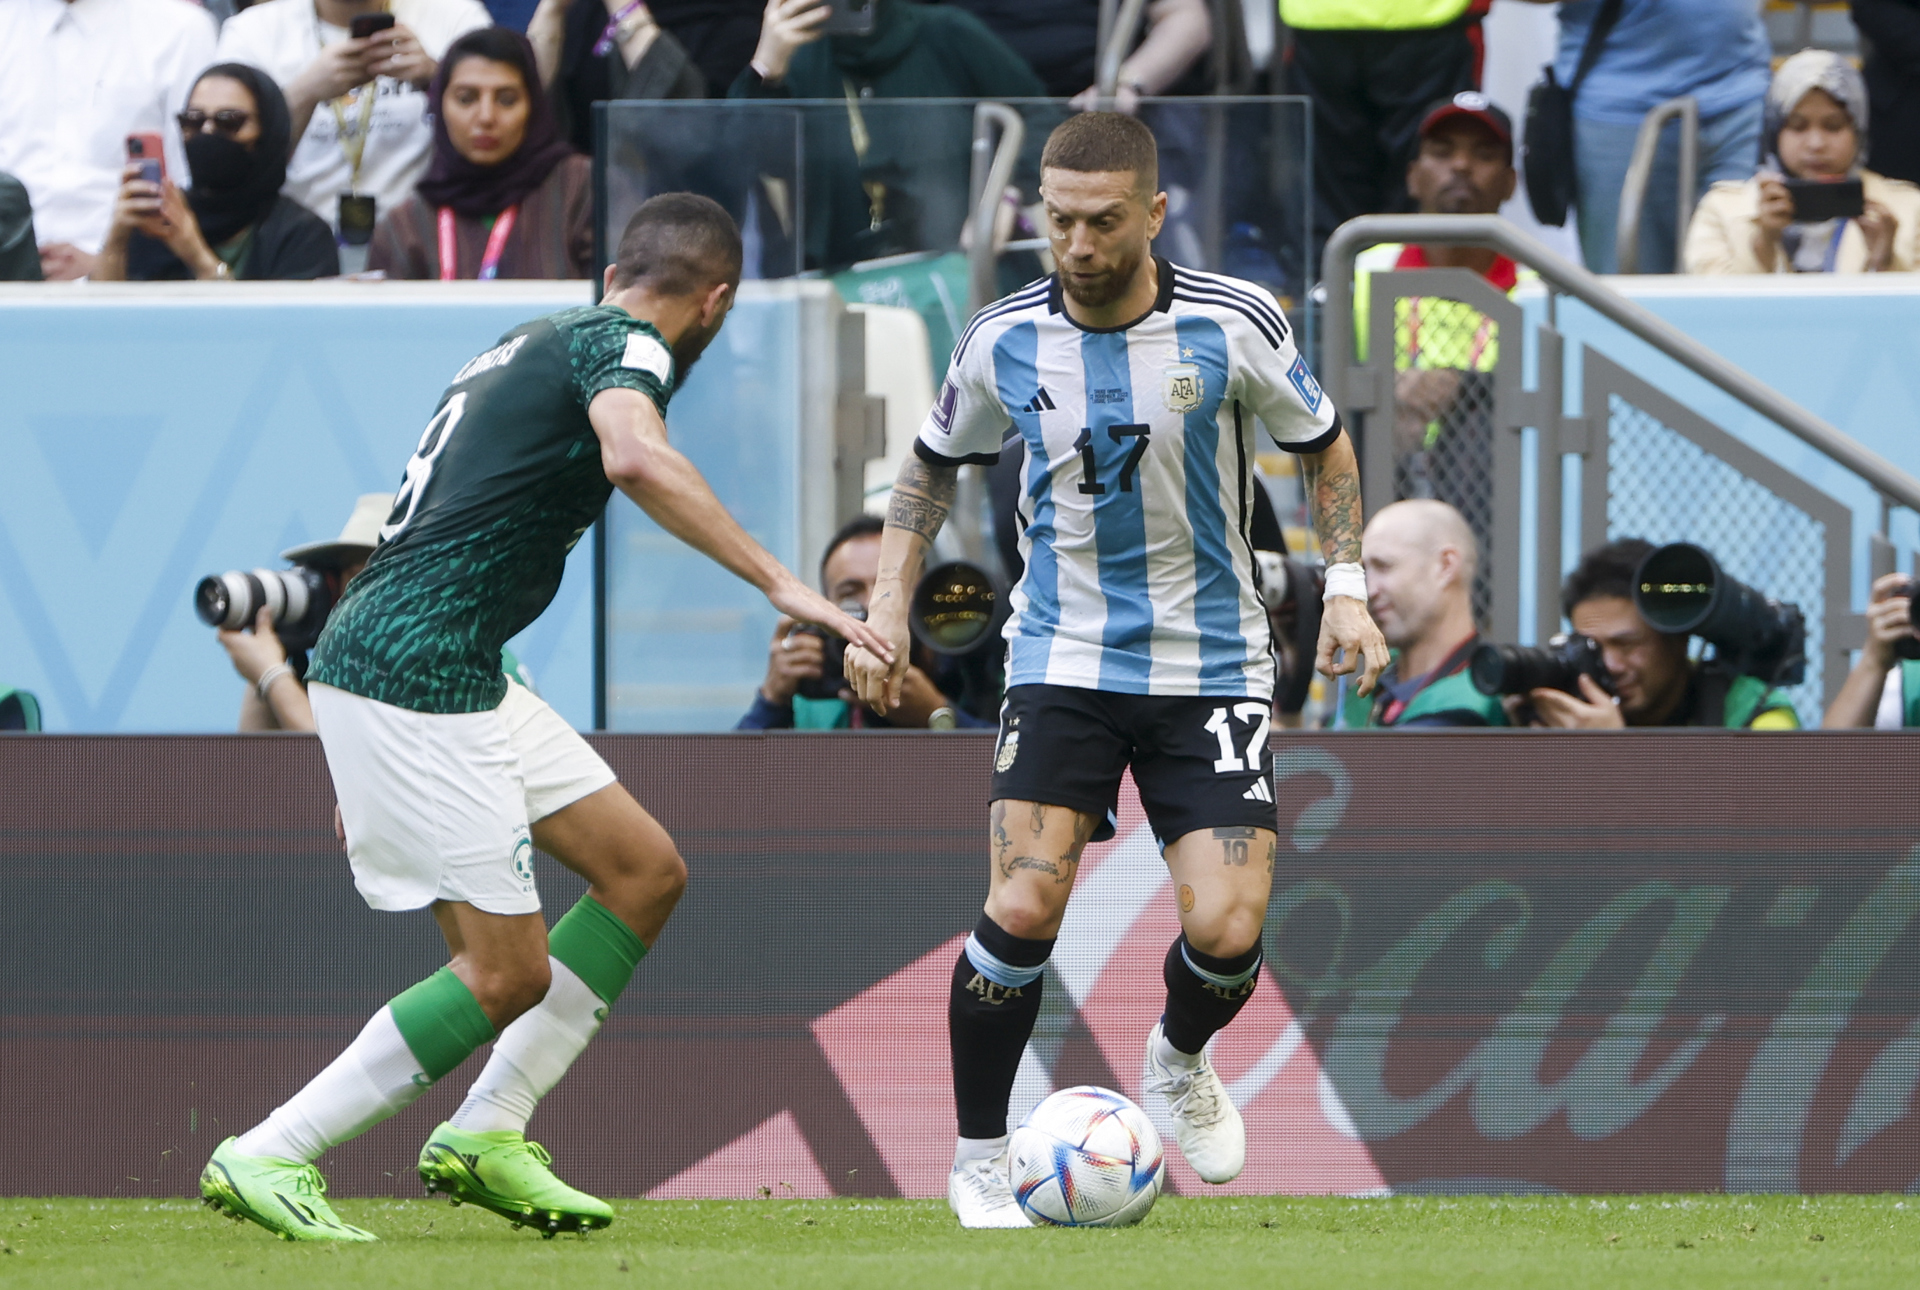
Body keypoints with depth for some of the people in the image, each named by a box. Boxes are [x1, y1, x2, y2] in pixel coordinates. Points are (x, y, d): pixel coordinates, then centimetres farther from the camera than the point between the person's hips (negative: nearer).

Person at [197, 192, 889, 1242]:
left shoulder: (537, 342, 22)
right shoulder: (623, 344, -6)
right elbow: (636, 457, -31)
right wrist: (776, 581, -30)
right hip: (411, 676, -10)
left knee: (646, 872, 11)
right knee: (508, 972, -8)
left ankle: (484, 1137, 11)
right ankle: (269, 1158, -3)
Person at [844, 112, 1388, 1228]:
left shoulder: (1233, 326, -10)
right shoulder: (1006, 342, -5)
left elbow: (1325, 445, 7)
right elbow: (933, 466, 13)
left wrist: (1347, 588, -4)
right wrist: (889, 611, 3)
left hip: (1213, 665, 0)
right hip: (1065, 662, 0)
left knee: (1227, 930, -12)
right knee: (1023, 909, -17)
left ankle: (1182, 1059, 25)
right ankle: (981, 1159, 2)